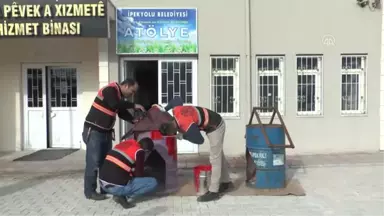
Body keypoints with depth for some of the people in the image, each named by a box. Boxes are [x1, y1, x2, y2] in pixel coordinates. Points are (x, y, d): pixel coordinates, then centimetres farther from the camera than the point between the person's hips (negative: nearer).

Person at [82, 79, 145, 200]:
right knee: (93, 162, -6)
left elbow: (122, 113, 13)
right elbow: (115, 104, -34)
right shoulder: (110, 90, -17)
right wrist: (134, 106, -25)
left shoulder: (119, 96, 11)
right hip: (93, 131, -9)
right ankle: (90, 191, 2)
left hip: (106, 132, 9)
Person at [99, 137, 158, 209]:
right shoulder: (139, 152, -7)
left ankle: (120, 194, 13)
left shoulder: (124, 143, 14)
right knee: (153, 182, 0)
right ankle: (123, 196, -4)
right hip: (117, 186, -8)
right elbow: (139, 174, -1)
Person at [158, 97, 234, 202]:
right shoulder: (176, 111, -12)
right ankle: (226, 182, 31)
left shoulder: (187, 126, -34)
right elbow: (177, 99, 9)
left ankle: (213, 191, -4)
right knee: (219, 155, 18)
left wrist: (183, 136, -12)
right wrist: (165, 109, 10)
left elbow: (200, 140, -22)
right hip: (216, 123, 10)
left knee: (215, 159, -8)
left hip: (215, 127, -10)